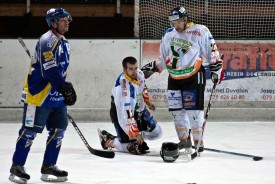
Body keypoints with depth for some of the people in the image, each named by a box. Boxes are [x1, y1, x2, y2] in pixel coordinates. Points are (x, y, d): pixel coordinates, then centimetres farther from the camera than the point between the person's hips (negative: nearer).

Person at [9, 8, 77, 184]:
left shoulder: (64, 43, 16)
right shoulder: (47, 40, -16)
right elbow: (49, 70, -24)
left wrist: (67, 88, 14)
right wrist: (64, 87, -22)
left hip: (56, 95, 9)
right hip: (38, 93, -9)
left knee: (59, 129, 7)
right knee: (30, 130, -6)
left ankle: (49, 166, 16)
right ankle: (17, 167, 1)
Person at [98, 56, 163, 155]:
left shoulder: (139, 74, -14)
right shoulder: (122, 86, -36)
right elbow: (125, 115, -35)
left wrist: (148, 102, 20)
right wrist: (135, 134, -33)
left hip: (139, 109, 7)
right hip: (121, 112, -7)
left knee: (156, 132, 0)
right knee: (130, 147, -10)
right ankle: (108, 140, 15)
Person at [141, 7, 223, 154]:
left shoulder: (200, 32, -6)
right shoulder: (169, 34, 12)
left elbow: (212, 51, -4)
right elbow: (164, 59, 22)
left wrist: (216, 69, -11)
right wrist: (152, 67, 15)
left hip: (193, 77, -6)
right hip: (174, 79, 6)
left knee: (194, 111, -8)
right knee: (176, 111, 4)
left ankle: (198, 141, 3)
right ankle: (185, 140, 16)